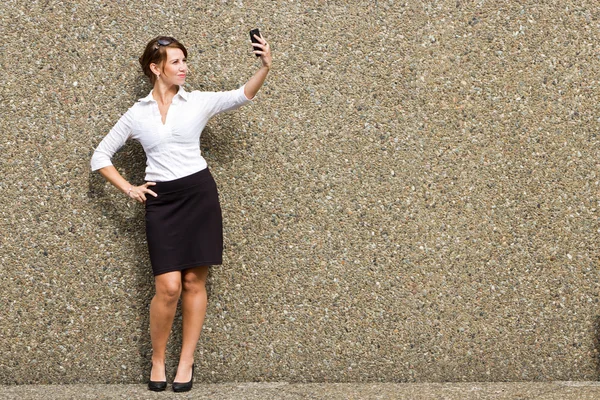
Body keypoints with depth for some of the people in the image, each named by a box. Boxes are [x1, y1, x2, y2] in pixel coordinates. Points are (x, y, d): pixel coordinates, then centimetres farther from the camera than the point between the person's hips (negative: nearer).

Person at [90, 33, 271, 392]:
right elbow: (100, 156, 14)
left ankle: (186, 361, 15)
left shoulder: (198, 102, 4)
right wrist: (128, 189, 4)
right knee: (169, 286, -8)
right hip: (161, 200, 0)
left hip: (199, 193, 0)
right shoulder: (137, 114, 6)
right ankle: (157, 360, 12)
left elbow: (242, 95, -12)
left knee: (194, 282, 3)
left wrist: (265, 68, -28)